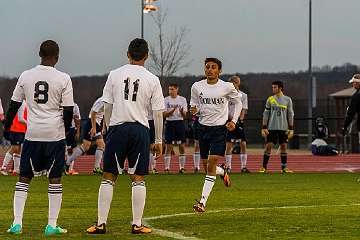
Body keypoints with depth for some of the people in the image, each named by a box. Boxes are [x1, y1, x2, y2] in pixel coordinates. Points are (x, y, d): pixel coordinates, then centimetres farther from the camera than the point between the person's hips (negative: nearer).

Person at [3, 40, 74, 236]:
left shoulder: (25, 76, 3)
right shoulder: (63, 79, -4)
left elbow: (14, 105, 8)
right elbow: (68, 110, -3)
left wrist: (7, 126, 21)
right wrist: (65, 130, 13)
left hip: (32, 133, 2)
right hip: (55, 133, -2)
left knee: (24, 177, 9)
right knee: (55, 179, 6)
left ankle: (17, 222, 1)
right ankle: (52, 225, 5)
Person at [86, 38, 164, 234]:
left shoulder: (115, 75, 3)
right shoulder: (152, 80, 1)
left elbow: (107, 107, 5)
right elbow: (158, 113, 2)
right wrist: (158, 140, 8)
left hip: (117, 128, 0)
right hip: (140, 129, 0)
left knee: (108, 177, 5)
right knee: (138, 179, 5)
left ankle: (101, 223, 4)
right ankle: (137, 224, 5)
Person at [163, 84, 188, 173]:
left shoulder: (182, 99, 5)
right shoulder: (166, 100, 3)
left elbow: (184, 116, 2)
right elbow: (165, 115, -3)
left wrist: (182, 111, -20)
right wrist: (173, 110, -19)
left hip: (180, 123, 1)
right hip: (169, 123, -1)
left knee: (182, 146, 0)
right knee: (168, 147, -2)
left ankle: (182, 167, 6)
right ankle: (167, 167, 2)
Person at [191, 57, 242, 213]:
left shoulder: (227, 87, -5)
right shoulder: (197, 87, 1)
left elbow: (238, 102, 11)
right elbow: (194, 104, 14)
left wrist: (234, 121, 1)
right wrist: (194, 109, -10)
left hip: (220, 127, -4)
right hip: (203, 127, 4)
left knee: (211, 163, -15)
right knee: (206, 165, 8)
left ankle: (202, 202, -15)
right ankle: (222, 171, 45)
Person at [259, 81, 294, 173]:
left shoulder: (287, 100, 5)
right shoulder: (270, 99, 5)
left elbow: (290, 115, 6)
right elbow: (265, 114, 6)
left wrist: (291, 129, 1)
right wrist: (264, 128, -1)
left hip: (283, 128, 0)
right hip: (271, 127, 0)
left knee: (283, 146, 2)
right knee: (268, 146, -4)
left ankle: (284, 167, 9)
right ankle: (264, 167, 1)